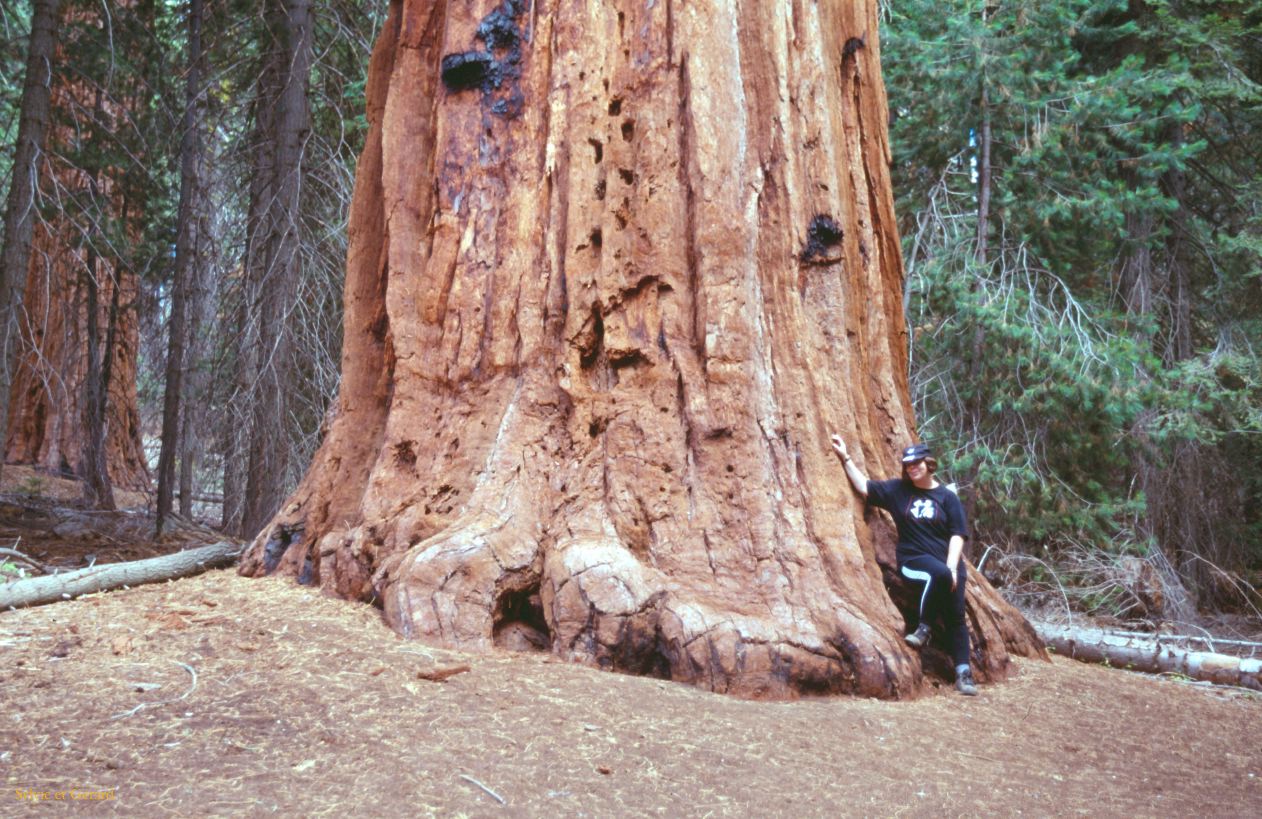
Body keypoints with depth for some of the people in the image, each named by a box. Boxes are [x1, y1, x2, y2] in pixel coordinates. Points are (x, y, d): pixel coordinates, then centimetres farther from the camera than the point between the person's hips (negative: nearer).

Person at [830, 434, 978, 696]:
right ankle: (923, 627, -18)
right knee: (939, 573, -35)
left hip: (948, 563, 2)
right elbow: (864, 487, 5)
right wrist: (846, 458, 1)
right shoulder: (898, 489, 7)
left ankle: (963, 673, 5)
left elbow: (957, 535, 1)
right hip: (913, 560, -2)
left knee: (955, 617, -4)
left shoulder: (947, 496, 5)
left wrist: (952, 567, -11)